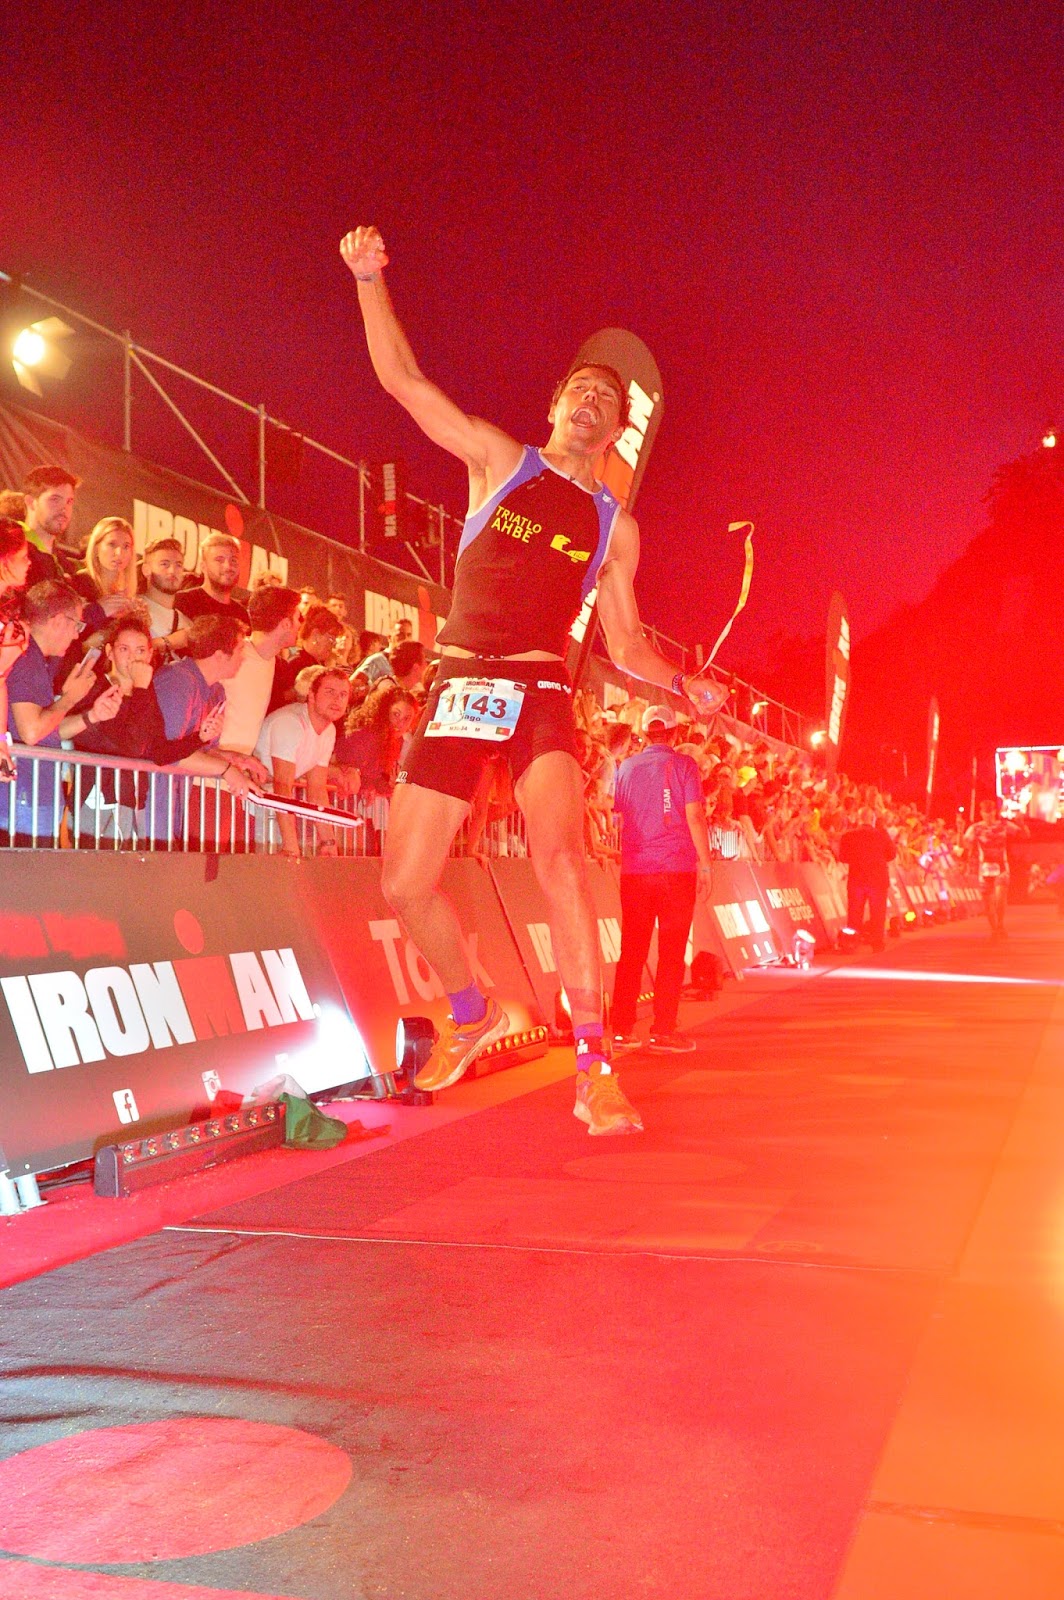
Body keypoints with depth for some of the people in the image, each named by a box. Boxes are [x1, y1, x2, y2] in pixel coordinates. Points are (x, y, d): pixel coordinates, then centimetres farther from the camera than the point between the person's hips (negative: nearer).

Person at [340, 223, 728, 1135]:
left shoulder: (615, 526, 15)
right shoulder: (499, 460, 12)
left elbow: (625, 641, 17)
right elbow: (401, 379, 7)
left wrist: (684, 687, -1)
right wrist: (370, 278, -1)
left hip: (541, 692, -1)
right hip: (459, 689, 1)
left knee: (559, 850, -29)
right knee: (406, 883, -2)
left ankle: (596, 1068, -24)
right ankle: (473, 1014, 27)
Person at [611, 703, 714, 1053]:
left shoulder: (626, 767, 10)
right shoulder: (684, 765, -2)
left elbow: (618, 816, 14)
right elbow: (694, 817, -8)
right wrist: (706, 863, -3)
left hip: (634, 870, 4)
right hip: (676, 868, -4)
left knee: (631, 949, 8)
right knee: (671, 952, 0)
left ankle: (622, 1028, 8)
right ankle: (663, 1031, -2)